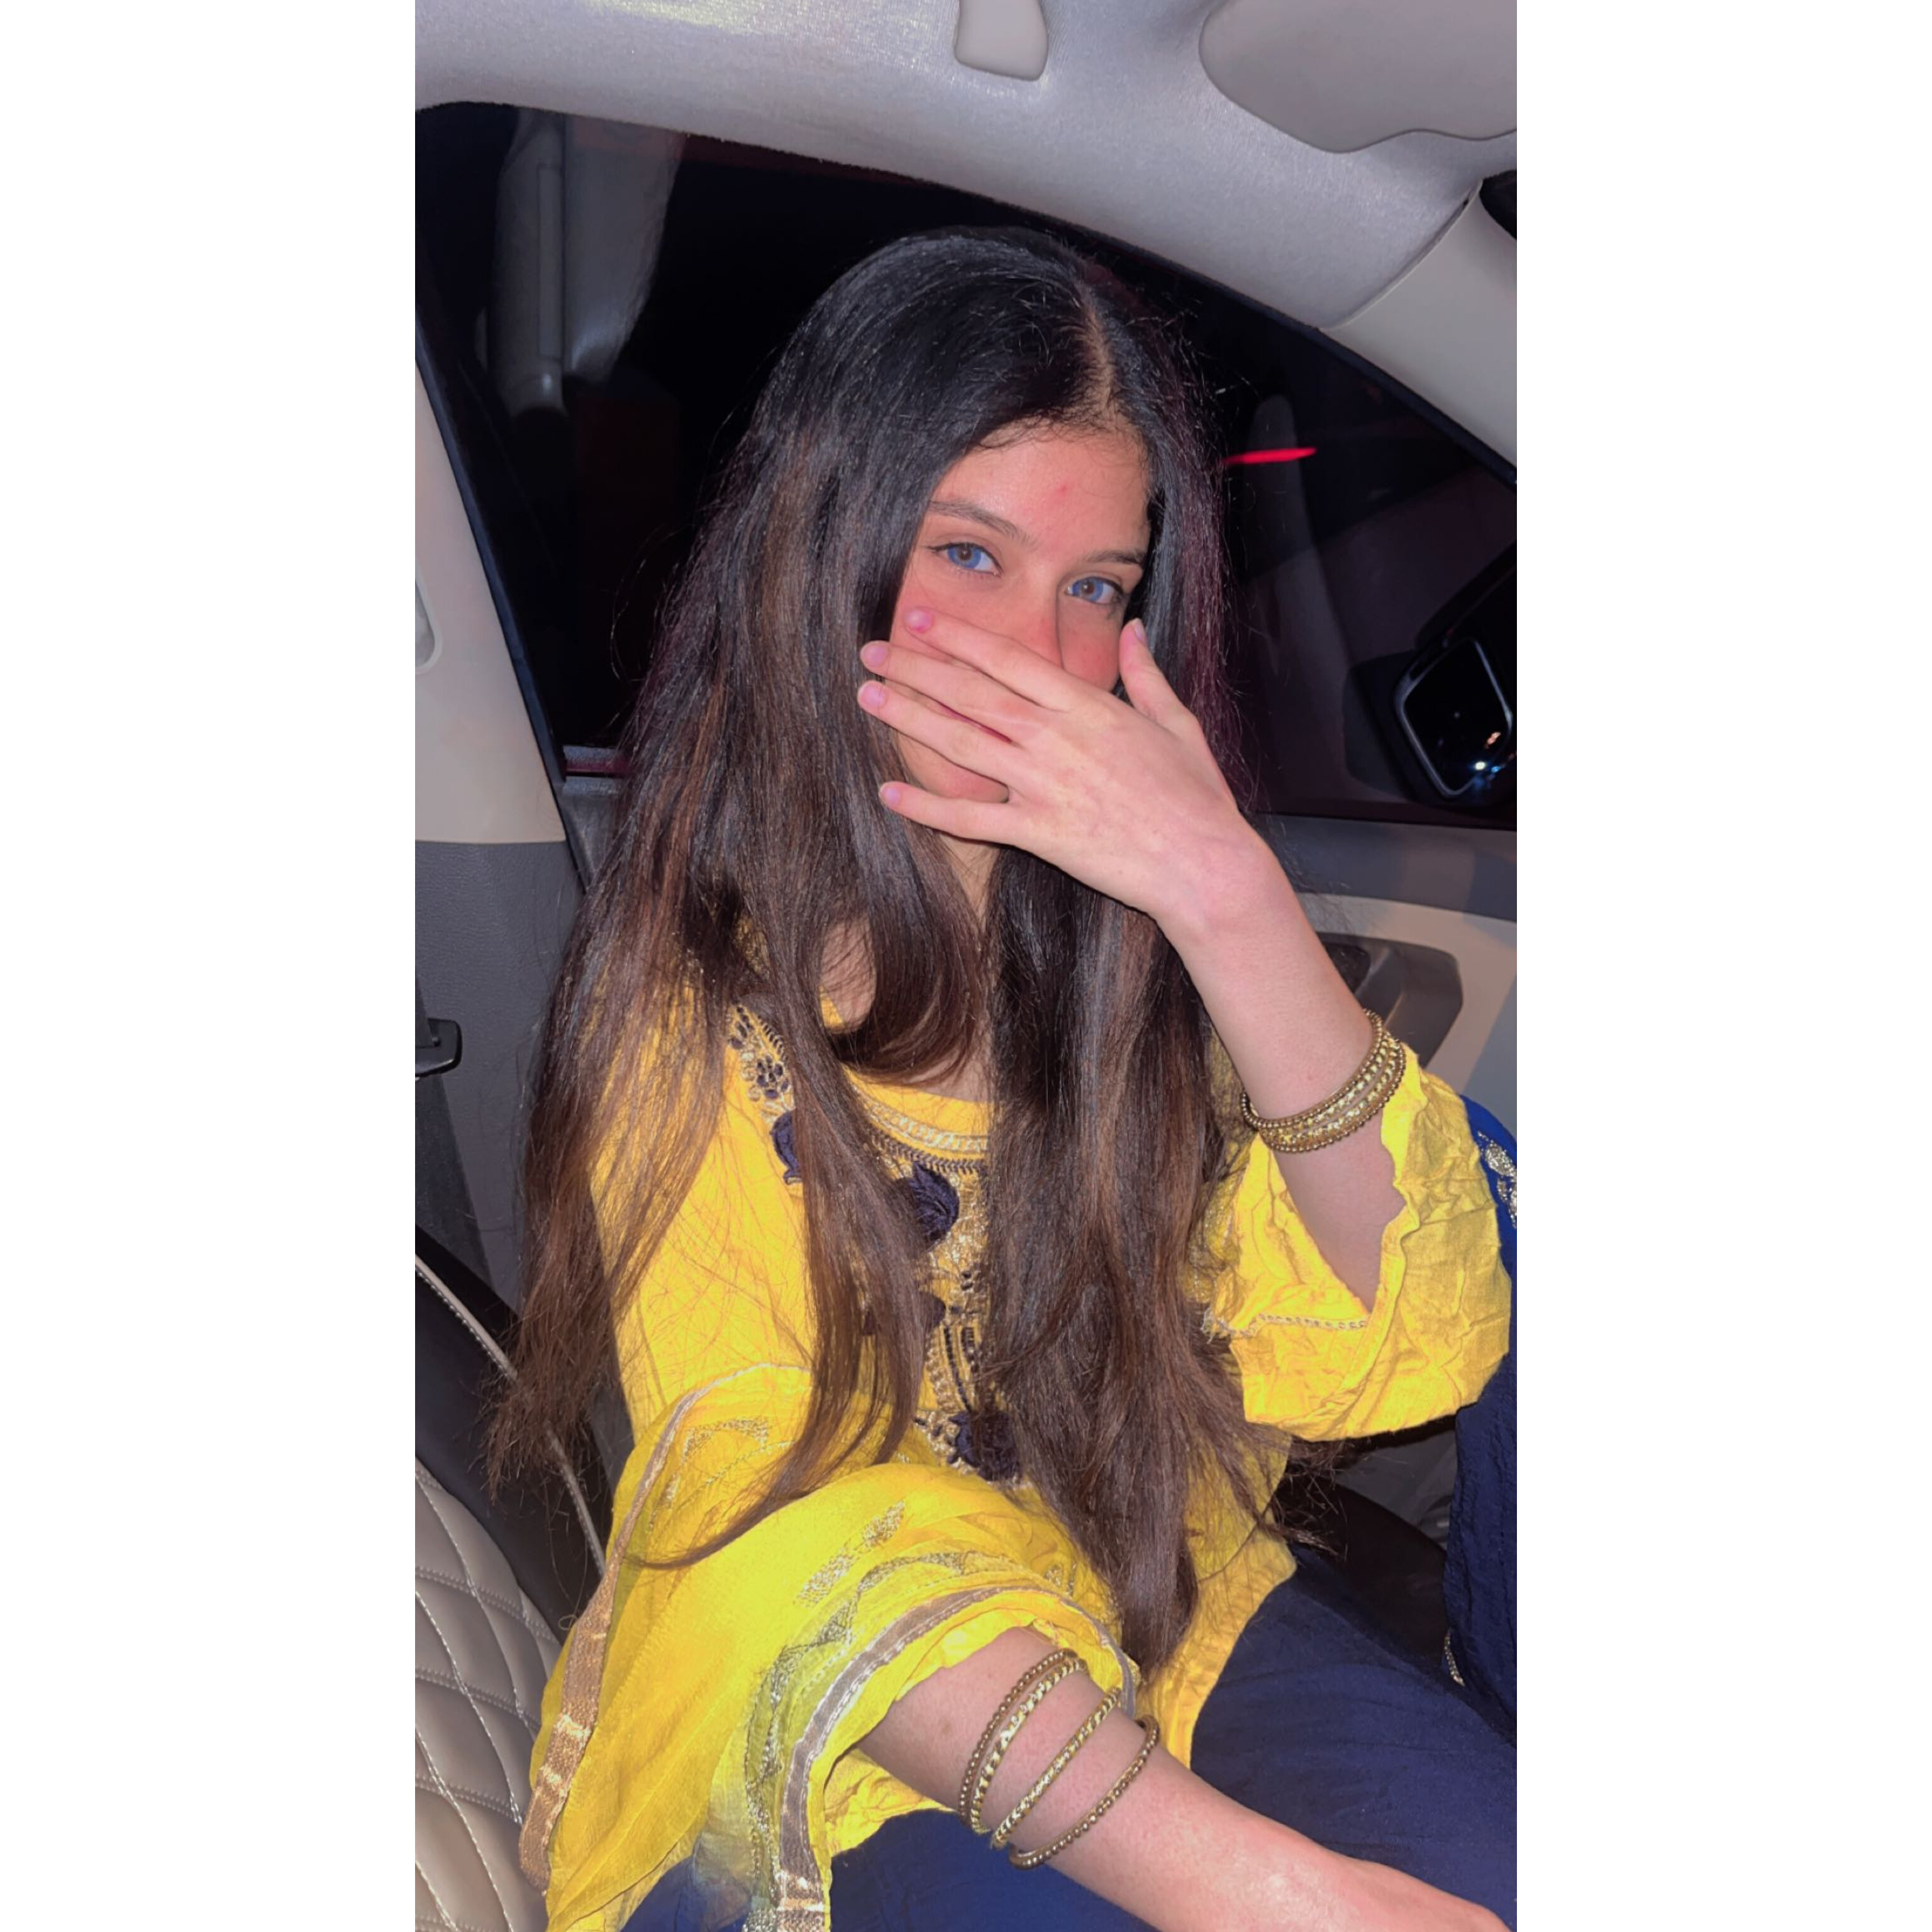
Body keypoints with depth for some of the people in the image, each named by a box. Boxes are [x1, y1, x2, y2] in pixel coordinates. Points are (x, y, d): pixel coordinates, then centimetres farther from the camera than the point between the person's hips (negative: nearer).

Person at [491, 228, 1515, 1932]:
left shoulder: (1128, 920, -1)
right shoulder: (696, 987, -13)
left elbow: (1416, 1344, -12)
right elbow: (789, 1532, -22)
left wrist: (1229, 901, -26)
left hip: (1181, 1612, 4)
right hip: (834, 1729, -3)